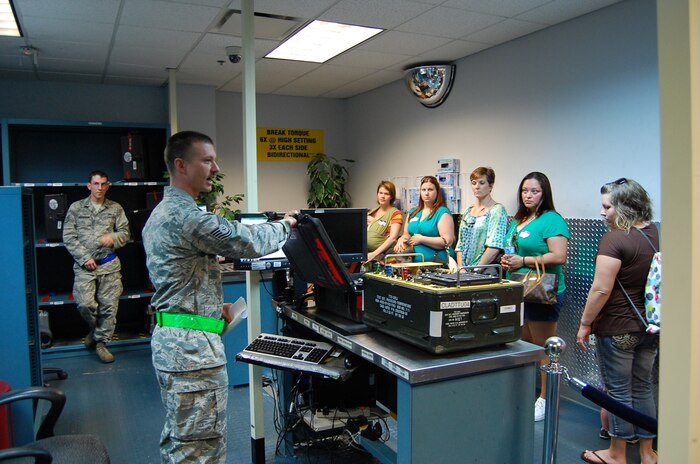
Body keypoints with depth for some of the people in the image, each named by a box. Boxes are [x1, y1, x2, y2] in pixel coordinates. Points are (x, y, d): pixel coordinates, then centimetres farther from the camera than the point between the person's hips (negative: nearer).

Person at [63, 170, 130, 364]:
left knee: (109, 305, -1)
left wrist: (114, 238, -15)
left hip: (109, 264, 1)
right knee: (85, 303, -12)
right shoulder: (76, 208, 6)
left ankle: (101, 341, 15)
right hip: (84, 265, -1)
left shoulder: (116, 208, 9)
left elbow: (125, 232, 8)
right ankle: (96, 329, 19)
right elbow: (68, 237, 3)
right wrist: (84, 258, -7)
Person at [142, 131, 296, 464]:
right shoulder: (186, 216, -20)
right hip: (193, 344, -11)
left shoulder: (160, 214, 14)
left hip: (168, 337, 11)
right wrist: (283, 225, -1)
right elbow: (248, 242, -19)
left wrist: (211, 306, 15)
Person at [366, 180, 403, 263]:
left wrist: (374, 254, -26)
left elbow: (392, 238, -14)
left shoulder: (395, 213, 0)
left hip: (381, 256, -4)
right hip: (364, 253, 4)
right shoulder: (371, 212, 18)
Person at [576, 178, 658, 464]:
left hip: (618, 328, -8)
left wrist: (585, 323, -12)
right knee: (643, 387, 18)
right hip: (650, 326, 8)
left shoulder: (614, 240, -21)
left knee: (619, 391, 6)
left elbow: (601, 289, -23)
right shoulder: (656, 235, 5)